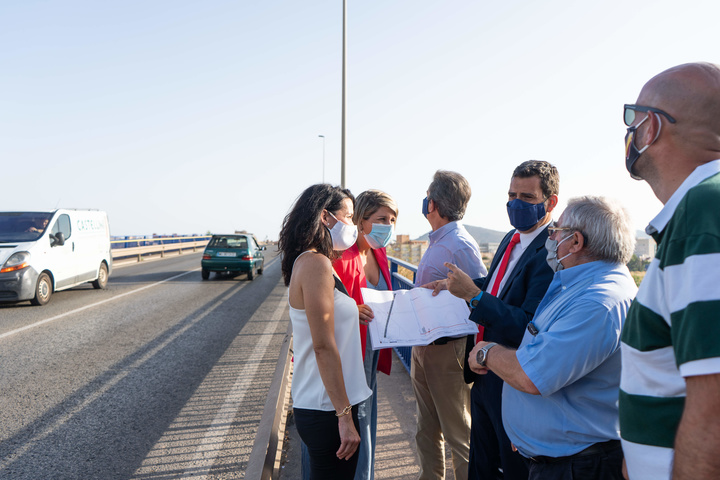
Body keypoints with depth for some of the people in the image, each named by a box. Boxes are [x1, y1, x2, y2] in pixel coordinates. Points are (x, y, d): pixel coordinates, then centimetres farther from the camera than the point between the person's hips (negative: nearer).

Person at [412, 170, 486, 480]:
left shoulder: (461, 247, -19)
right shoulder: (436, 242, 10)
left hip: (447, 348, -9)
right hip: (422, 346, 9)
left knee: (458, 433, 5)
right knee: (427, 430, 21)